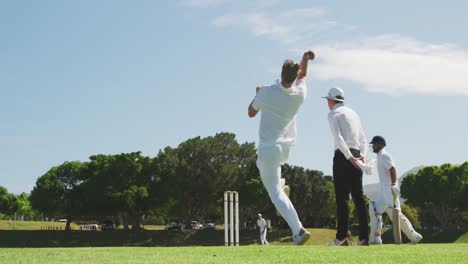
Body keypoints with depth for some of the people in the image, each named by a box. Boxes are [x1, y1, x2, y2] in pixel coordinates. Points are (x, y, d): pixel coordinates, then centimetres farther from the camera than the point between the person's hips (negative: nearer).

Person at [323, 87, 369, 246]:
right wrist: (362, 155, 3)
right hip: (357, 155, 7)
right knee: (358, 196, 5)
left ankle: (342, 237, -12)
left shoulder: (333, 114, 0)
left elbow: (338, 138, -15)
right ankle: (364, 237, 1)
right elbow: (363, 140, 18)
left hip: (343, 155, -7)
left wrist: (350, 158, -17)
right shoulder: (354, 114, 23)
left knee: (342, 197, -8)